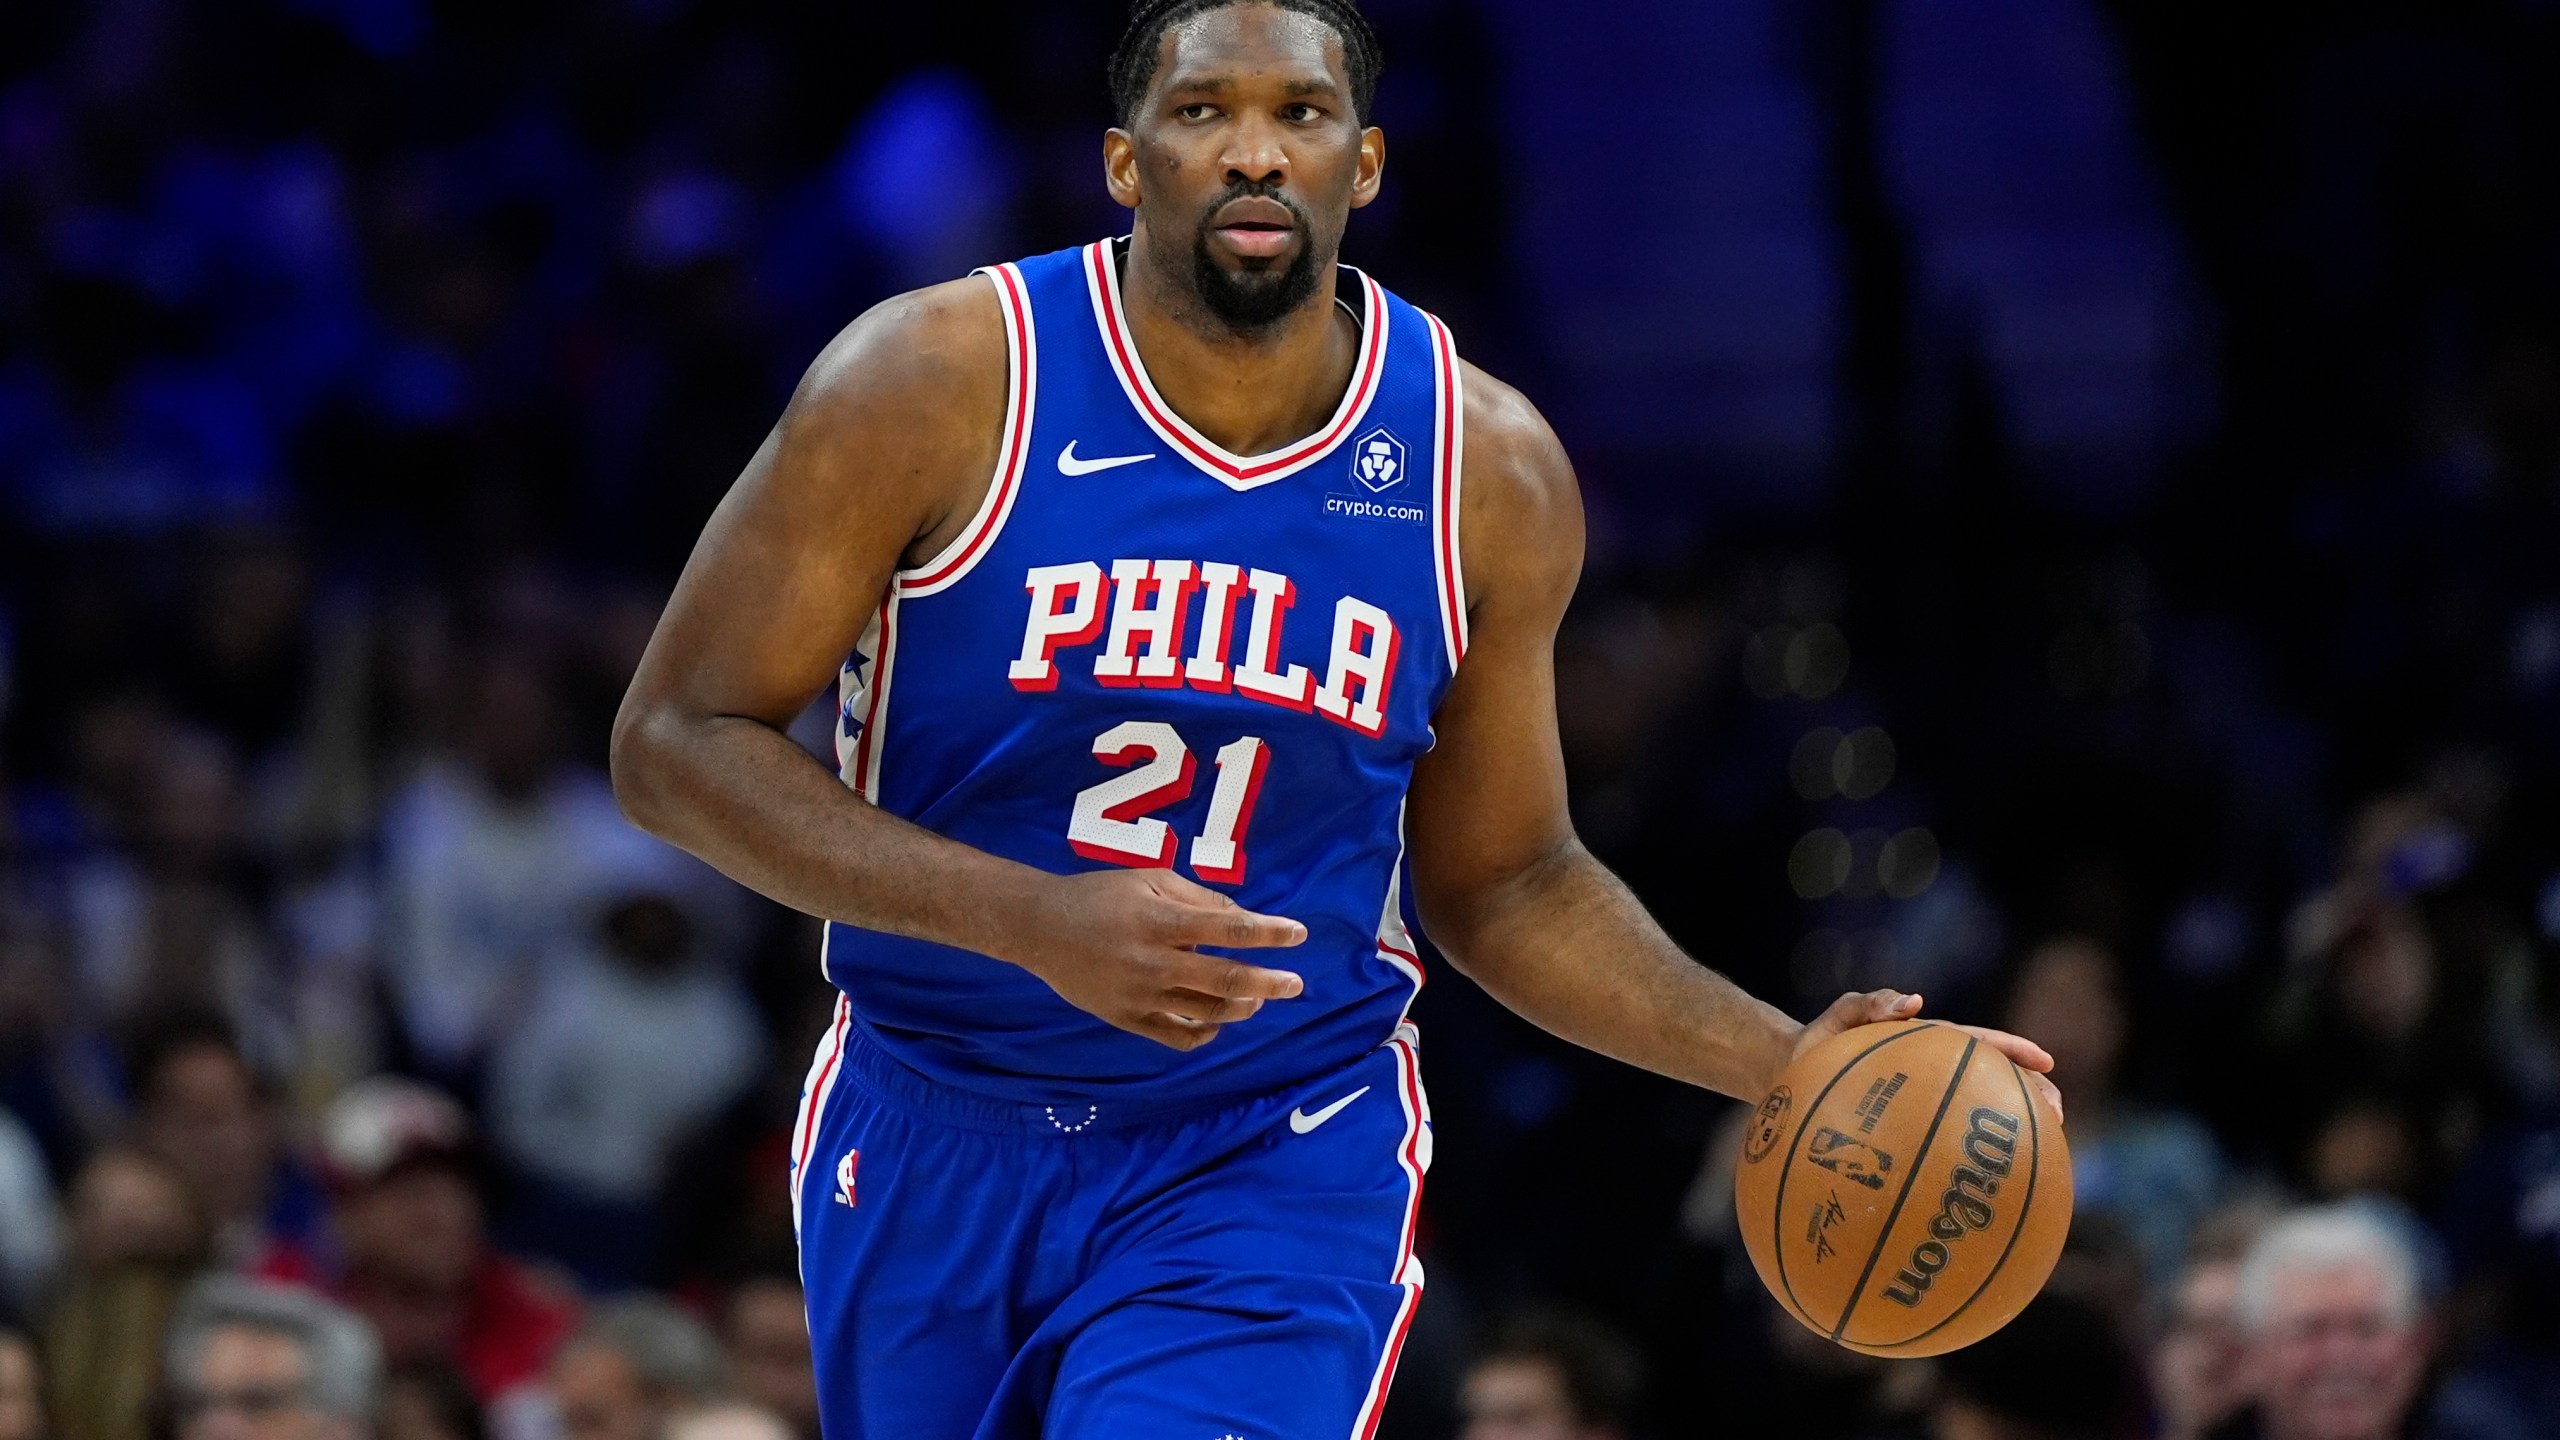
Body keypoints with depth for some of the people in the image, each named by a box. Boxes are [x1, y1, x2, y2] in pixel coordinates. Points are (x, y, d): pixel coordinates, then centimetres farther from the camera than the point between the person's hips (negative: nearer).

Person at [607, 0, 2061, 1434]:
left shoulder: (1489, 473, -4)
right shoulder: (939, 385, -13)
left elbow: (1503, 882, 9)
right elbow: (677, 739, -13)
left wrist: (1785, 1066, -5)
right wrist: (1038, 921, -25)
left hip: (1277, 1172, -1)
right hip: (933, 1145, 1)